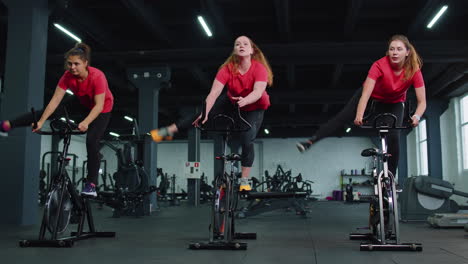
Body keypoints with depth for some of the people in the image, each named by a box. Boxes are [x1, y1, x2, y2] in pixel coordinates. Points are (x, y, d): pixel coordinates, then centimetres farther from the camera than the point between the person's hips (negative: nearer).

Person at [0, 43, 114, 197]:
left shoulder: (97, 76, -35)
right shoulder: (68, 76, -22)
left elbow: (99, 105, -37)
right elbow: (55, 100, -24)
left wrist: (86, 122, -52)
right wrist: (41, 121, -33)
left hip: (102, 109, -5)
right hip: (82, 103, 5)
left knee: (92, 141, -19)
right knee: (49, 112, -8)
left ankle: (91, 184, -13)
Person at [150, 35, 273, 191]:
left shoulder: (259, 69, -31)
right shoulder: (228, 69, -26)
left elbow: (258, 91, -45)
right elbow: (214, 92, -34)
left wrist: (245, 101, -66)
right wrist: (205, 112, -48)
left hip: (254, 107, -2)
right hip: (232, 101, 3)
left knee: (247, 141, -19)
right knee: (200, 114, -8)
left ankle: (244, 180, -7)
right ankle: (168, 131, 7)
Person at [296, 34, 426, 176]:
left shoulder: (414, 71, -30)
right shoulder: (380, 65, -34)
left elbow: (422, 102, -28)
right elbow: (366, 94, -41)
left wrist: (416, 116, -49)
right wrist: (359, 116, -54)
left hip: (394, 103, 1)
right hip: (372, 95, 0)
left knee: (394, 138, -14)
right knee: (342, 117, -13)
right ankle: (310, 142, -10)